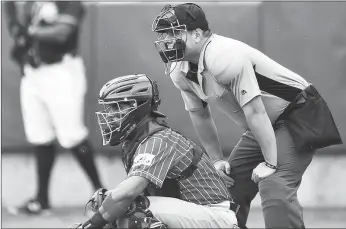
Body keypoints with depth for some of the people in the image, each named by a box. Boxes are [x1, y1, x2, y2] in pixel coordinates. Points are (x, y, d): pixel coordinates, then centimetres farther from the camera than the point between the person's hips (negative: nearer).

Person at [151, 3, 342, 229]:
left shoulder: (223, 56, -28)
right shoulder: (180, 72, -1)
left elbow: (254, 111, -29)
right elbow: (201, 116, 13)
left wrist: (270, 163, -27)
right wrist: (218, 160, 9)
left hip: (299, 115, -9)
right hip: (267, 126, 9)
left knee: (274, 187, -26)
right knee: (229, 186, 7)